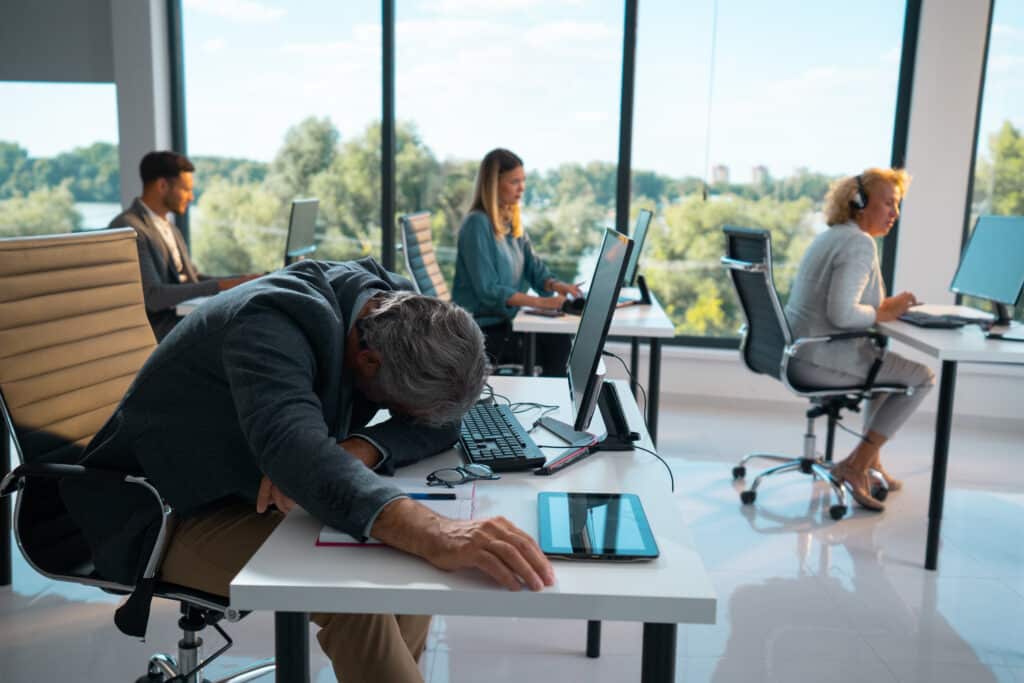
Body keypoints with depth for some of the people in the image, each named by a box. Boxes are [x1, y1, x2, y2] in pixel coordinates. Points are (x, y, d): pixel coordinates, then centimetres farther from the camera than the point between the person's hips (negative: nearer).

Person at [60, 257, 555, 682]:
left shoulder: (396, 305, -10)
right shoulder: (273, 324, -32)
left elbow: (442, 421, -10)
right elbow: (294, 449, -49)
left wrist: (355, 450, -31)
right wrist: (429, 531, -64)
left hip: (253, 490, 7)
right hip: (171, 512, -7)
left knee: (409, 552, -8)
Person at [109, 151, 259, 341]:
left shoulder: (169, 228, 19)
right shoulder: (127, 228, -12)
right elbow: (152, 297, -20)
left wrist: (244, 281, 5)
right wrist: (219, 286, -21)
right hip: (158, 327, -8)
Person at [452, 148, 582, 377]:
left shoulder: (512, 222, 12)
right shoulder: (477, 224, -14)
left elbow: (534, 267, 7)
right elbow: (488, 290, -20)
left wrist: (555, 285, -15)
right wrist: (539, 302, -26)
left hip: (504, 322, 7)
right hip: (482, 330, -7)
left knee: (560, 340, -13)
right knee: (557, 344, -17)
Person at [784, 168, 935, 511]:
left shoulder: (830, 237, 16)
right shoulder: (860, 244, -15)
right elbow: (841, 314, -26)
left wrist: (885, 305, 9)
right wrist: (884, 313, -10)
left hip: (795, 353, 10)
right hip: (819, 362, -10)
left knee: (886, 361, 30)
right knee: (924, 376, 7)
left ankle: (869, 461, 30)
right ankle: (856, 464, 6)